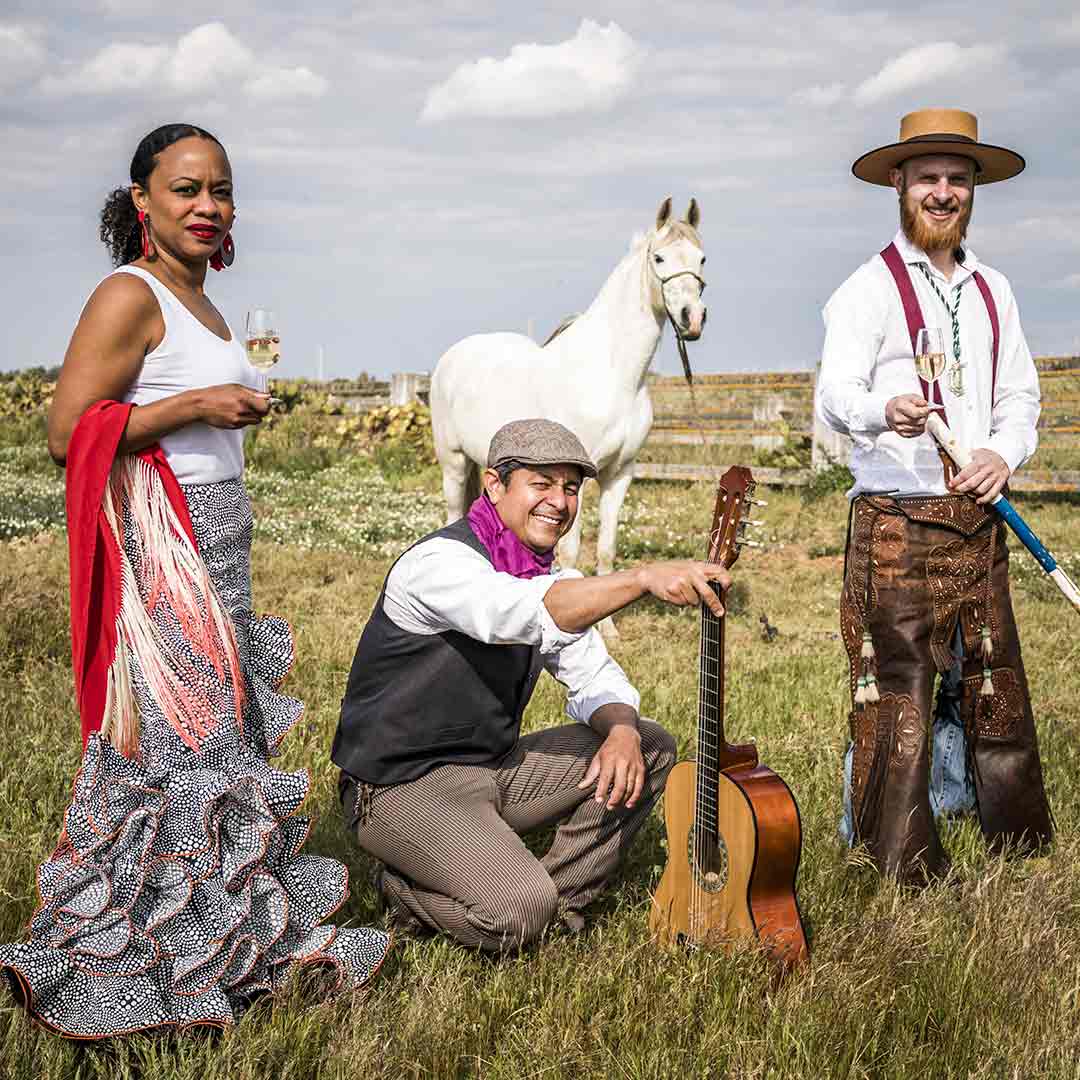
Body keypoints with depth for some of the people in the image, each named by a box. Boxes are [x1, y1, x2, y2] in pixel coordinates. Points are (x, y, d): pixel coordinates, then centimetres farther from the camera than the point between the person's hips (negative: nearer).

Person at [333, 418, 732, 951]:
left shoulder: (548, 577, 9)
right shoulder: (440, 562, -20)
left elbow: (594, 676, 8)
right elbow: (530, 614, -41)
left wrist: (622, 729, -15)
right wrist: (645, 578, -52)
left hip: (495, 764, 9)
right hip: (405, 785, -9)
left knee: (650, 748, 2)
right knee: (519, 912, -29)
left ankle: (556, 900, 5)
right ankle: (409, 892, 1)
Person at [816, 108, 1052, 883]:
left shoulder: (993, 290, 15)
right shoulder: (870, 289, -3)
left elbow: (1021, 393, 16)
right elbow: (835, 394, -15)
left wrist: (1005, 453, -4)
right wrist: (883, 411, -37)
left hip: (978, 519, 6)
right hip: (896, 521, -5)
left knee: (991, 678, 13)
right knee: (894, 681, -5)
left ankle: (1017, 835, 28)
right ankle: (896, 851, 7)